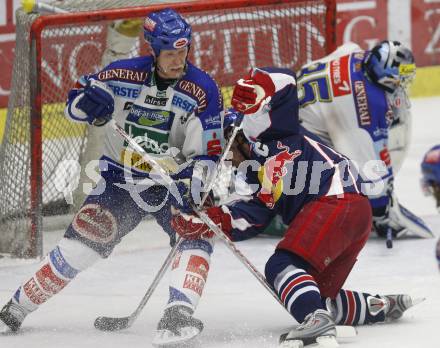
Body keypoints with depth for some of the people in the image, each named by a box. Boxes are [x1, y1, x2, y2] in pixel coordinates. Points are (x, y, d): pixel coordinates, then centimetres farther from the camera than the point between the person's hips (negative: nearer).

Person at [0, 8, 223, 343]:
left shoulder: (204, 90, -14)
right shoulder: (124, 75, -12)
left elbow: (207, 151, -10)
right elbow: (74, 104, 1)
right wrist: (88, 99, -23)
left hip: (173, 181, 0)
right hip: (121, 177, 0)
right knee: (81, 241, -5)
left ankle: (178, 313, -31)